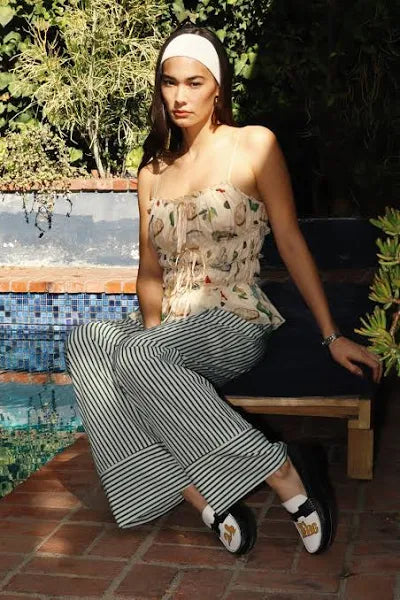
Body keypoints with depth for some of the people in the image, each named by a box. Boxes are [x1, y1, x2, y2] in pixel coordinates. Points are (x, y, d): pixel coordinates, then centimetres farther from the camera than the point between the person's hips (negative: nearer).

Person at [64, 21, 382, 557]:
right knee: (86, 341, -27)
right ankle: (205, 499, -30)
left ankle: (285, 473, -27)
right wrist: (152, 325, -7)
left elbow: (291, 243, -2)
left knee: (137, 356, -35)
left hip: (235, 323, -5)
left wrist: (332, 336, -6)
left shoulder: (254, 145, 1)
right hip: (167, 327, 5)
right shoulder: (154, 169, 15)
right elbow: (150, 270, 13)